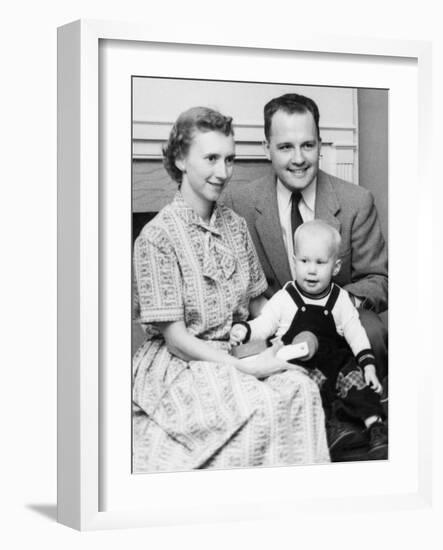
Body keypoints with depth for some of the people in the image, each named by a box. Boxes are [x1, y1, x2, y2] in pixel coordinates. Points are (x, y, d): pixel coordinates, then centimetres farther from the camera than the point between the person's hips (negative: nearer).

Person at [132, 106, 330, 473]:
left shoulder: (235, 225, 10)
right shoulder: (157, 237, -11)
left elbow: (258, 304, 18)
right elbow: (175, 337, -13)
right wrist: (245, 369, -19)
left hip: (239, 353, 6)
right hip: (180, 364, -6)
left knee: (302, 389, -24)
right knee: (257, 406, -32)